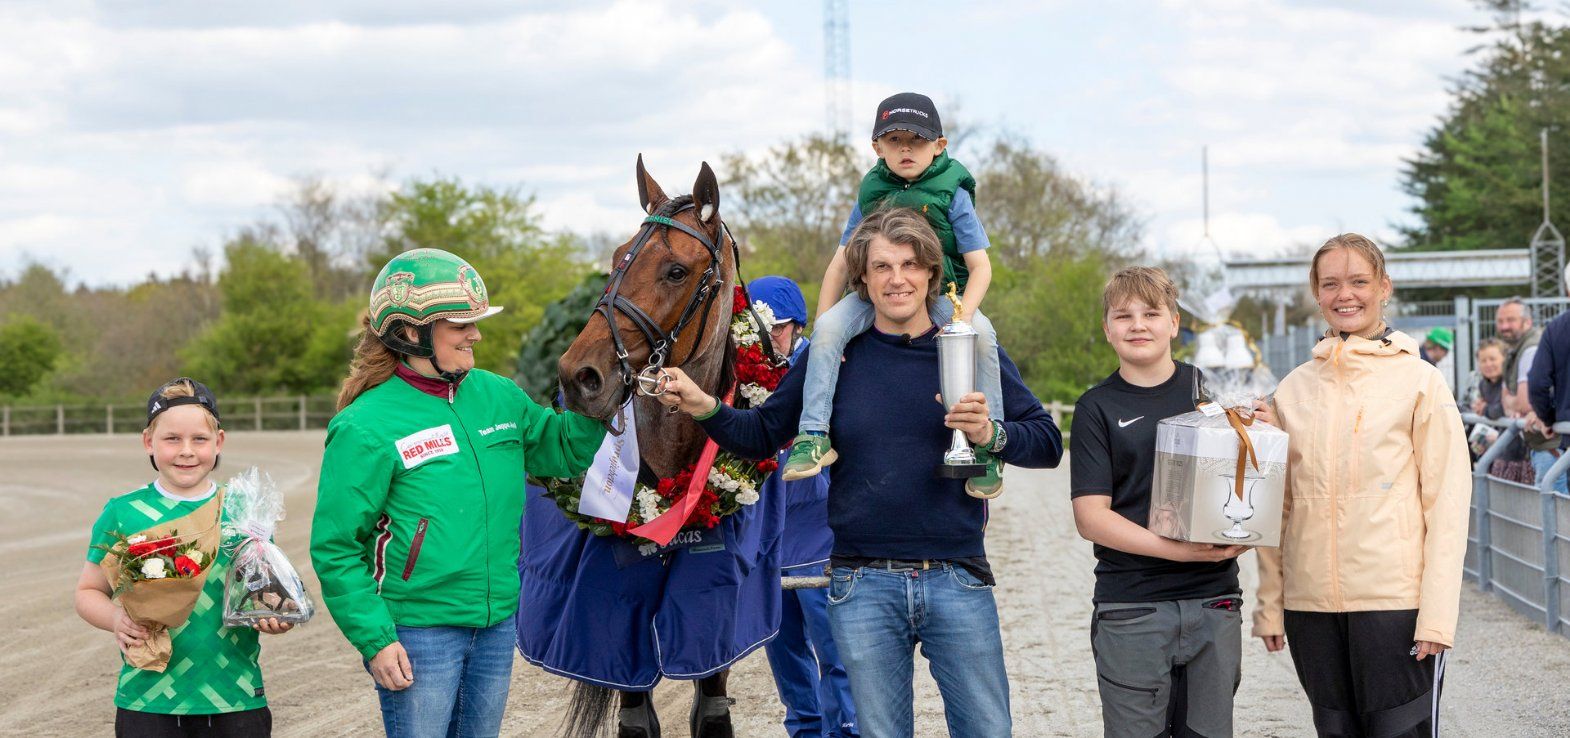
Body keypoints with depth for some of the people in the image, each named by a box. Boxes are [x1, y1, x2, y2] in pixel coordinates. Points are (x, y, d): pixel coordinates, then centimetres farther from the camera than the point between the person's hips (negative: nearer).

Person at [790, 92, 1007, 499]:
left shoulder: (952, 195, -2)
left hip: (939, 295, -2)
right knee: (827, 328, -26)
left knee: (981, 333, -33)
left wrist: (962, 318, -24)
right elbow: (840, 265, 11)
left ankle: (989, 447, -23)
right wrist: (822, 324, 1)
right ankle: (814, 437, -24)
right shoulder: (870, 195, 7)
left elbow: (980, 266, -6)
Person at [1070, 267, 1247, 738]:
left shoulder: (1206, 391, 8)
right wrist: (1178, 550, -17)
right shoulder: (1098, 408, 1)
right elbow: (1090, 517, -6)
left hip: (1214, 603, 3)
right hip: (1131, 610, -2)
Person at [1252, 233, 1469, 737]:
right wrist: (1269, 604, 7)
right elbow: (1279, 507, 13)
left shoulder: (1418, 381, 0)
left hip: (1395, 601, -4)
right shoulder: (1294, 389, 11)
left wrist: (1438, 614, -11)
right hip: (1310, 602, 4)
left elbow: (1448, 501, -4)